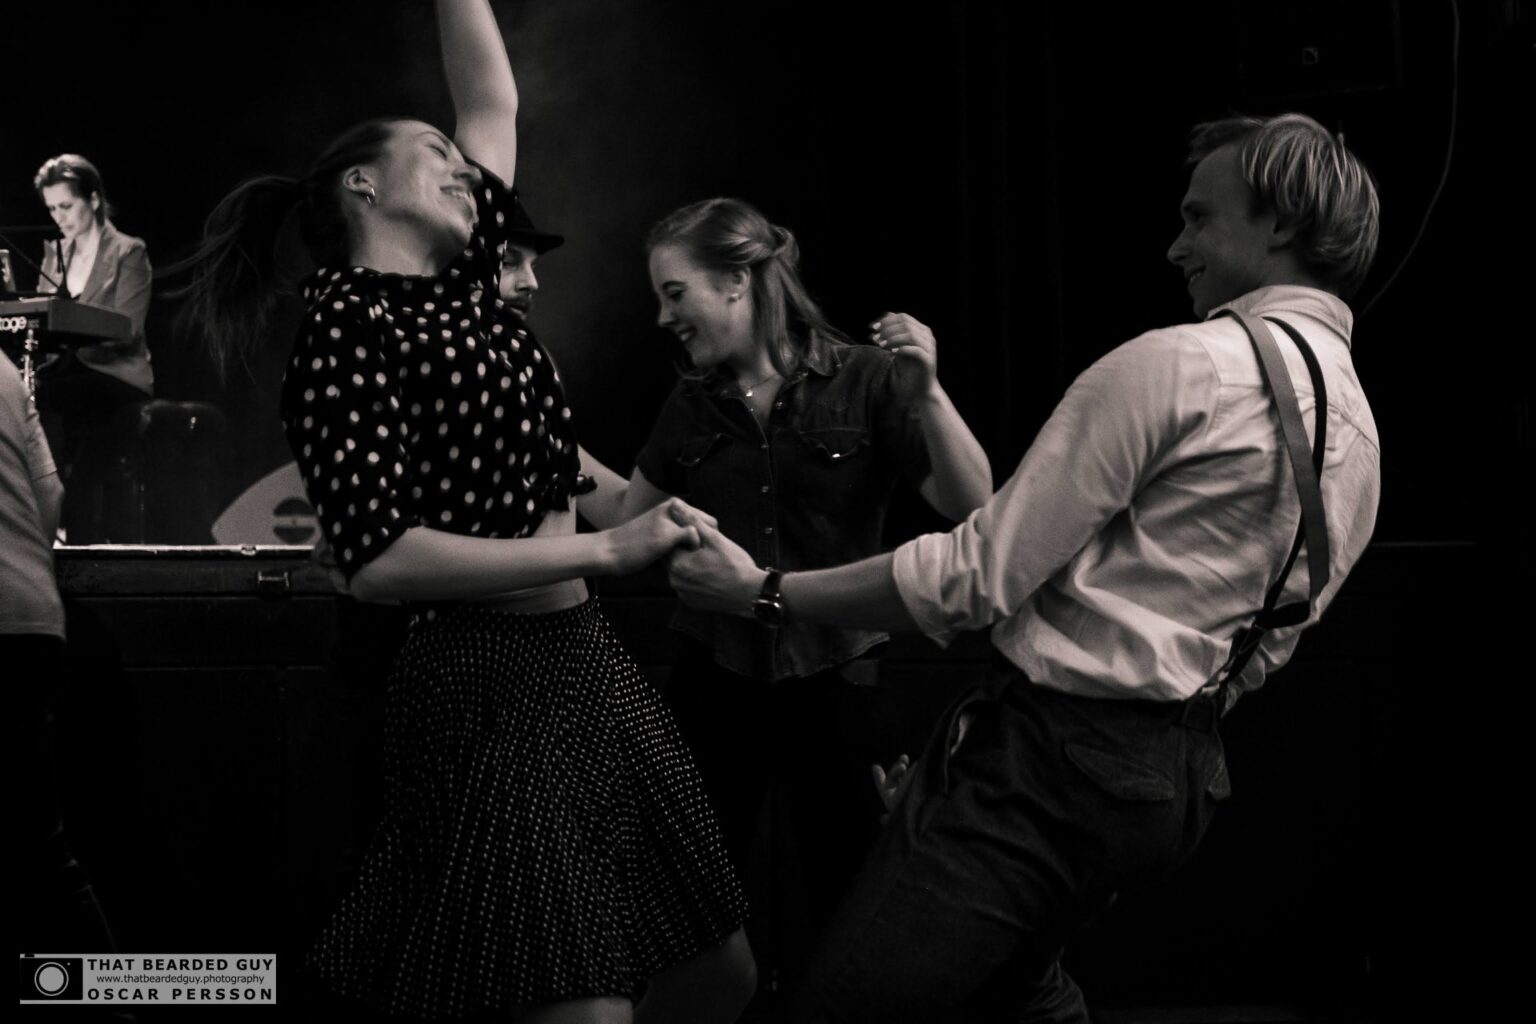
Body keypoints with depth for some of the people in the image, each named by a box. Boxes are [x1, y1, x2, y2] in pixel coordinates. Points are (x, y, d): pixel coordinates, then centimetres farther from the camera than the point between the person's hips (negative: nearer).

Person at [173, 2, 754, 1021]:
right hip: (488, 687, -9)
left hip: (591, 665, 9)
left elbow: (496, 101, 25)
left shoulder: (464, 284, 14)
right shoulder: (349, 329, -9)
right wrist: (606, 548, -17)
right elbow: (381, 561, -18)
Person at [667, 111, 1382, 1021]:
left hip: (1053, 750, -10)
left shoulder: (1179, 364, -14)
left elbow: (979, 573, -16)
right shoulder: (1360, 435, 13)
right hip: (1180, 780, 10)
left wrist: (763, 590, -6)